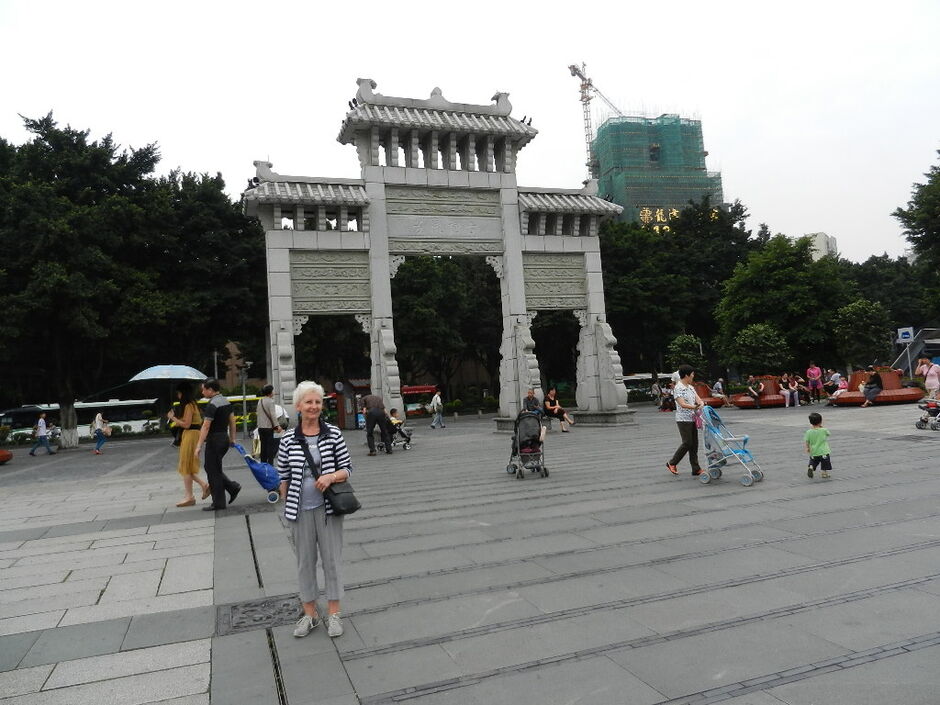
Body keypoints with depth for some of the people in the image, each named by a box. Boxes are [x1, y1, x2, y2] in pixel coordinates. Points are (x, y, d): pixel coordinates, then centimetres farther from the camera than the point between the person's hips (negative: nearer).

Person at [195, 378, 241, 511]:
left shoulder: (212, 404, -18)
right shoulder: (226, 402, 10)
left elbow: (206, 427, -21)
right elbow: (232, 421, 14)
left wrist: (198, 447, -20)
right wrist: (232, 439, 20)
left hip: (214, 440, -9)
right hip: (224, 439, 9)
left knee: (213, 471, 1)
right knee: (215, 469, 18)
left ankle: (218, 503, 7)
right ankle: (233, 487, 11)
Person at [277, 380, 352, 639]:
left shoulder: (333, 434, -3)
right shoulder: (288, 440, -1)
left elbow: (347, 468, 0)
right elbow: (283, 476, 6)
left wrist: (331, 477, -18)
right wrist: (286, 504, 3)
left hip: (327, 507, -1)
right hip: (301, 510, 1)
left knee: (332, 558, 6)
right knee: (305, 560, 11)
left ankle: (333, 613, 22)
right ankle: (310, 614, 27)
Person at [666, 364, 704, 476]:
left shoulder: (691, 387, 14)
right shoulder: (678, 388, -13)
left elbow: (698, 398, 7)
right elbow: (682, 404, -21)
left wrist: (702, 403, -16)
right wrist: (694, 407, -35)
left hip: (692, 419, 8)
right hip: (683, 419, -8)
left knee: (694, 443, 7)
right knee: (687, 443, -6)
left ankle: (696, 469, 11)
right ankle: (672, 463, 10)